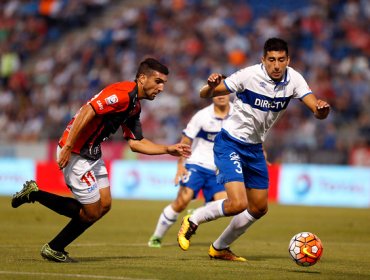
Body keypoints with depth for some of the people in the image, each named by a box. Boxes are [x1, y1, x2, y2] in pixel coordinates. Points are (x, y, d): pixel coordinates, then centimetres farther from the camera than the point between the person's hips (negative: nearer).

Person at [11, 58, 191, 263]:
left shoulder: (135, 106, 12)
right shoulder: (123, 93, -19)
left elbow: (136, 143, 16)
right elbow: (87, 111, -27)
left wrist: (169, 149, 9)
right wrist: (67, 148, -27)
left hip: (92, 154, 10)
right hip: (76, 153, -10)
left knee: (104, 205, 9)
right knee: (92, 212, -3)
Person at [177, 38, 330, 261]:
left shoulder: (294, 79, -9)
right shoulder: (249, 75, -22)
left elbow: (317, 112, -16)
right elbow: (205, 95, -15)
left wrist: (322, 109, -40)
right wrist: (211, 86, -39)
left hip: (254, 148, 7)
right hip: (229, 144, -6)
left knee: (259, 208, 13)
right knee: (238, 204, -21)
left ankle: (219, 248, 33)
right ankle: (192, 221, 5)